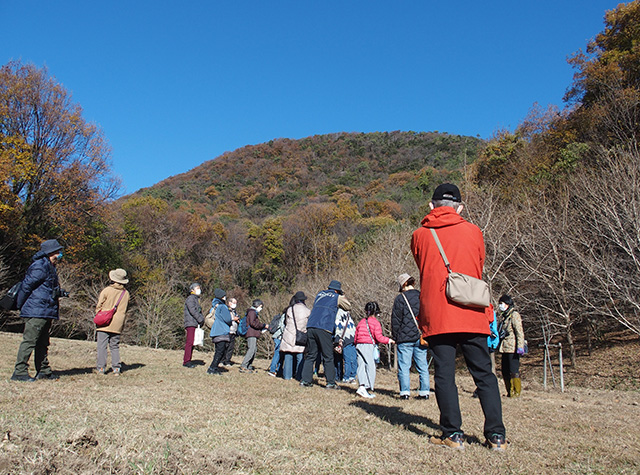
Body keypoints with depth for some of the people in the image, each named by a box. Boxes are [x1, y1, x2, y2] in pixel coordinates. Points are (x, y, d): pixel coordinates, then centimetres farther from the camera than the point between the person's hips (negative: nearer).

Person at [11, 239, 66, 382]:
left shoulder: (50, 267, 19)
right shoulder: (40, 267, -14)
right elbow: (26, 286, -14)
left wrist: (59, 292, 13)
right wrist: (21, 305, -8)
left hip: (46, 312, 10)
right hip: (36, 311, -10)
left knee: (43, 343, 15)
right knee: (29, 341, -7)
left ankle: (44, 371, 22)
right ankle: (19, 372, -2)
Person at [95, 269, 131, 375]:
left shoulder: (107, 290, -6)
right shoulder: (126, 293, 6)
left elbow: (99, 306, 0)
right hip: (118, 325, 4)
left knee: (102, 345, 2)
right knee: (115, 346, 11)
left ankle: (101, 368, 3)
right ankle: (116, 368, 6)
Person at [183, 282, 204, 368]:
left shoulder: (196, 299, 24)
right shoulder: (190, 298, -4)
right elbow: (192, 310, -16)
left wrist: (202, 319, 5)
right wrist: (200, 319, -14)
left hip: (195, 324, 9)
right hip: (191, 323, -9)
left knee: (192, 343, 7)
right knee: (190, 342, -11)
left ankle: (188, 360, 10)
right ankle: (186, 361, -10)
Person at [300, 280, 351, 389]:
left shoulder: (320, 294, 21)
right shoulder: (338, 297, 8)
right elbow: (348, 306, 22)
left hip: (311, 327, 5)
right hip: (324, 329, -5)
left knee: (310, 355, 11)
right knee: (328, 357, 4)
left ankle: (305, 381, 9)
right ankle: (331, 383, 5)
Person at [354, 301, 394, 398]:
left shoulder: (361, 322, 16)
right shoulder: (376, 323, -3)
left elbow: (355, 338, 18)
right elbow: (379, 337, -10)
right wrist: (389, 340, 4)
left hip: (359, 346, 6)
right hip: (369, 346, -6)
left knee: (361, 366, 4)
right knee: (371, 367, -1)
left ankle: (362, 386, -11)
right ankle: (370, 389, -2)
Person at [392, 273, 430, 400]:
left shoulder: (400, 298, -4)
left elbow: (396, 320, -4)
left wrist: (395, 337, 4)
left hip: (405, 338, -4)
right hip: (421, 337, 4)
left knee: (404, 366, 1)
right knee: (423, 366, 9)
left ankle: (405, 392, 0)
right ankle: (424, 392, 10)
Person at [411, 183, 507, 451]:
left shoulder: (419, 236, 5)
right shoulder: (473, 232, 6)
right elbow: (479, 271, 17)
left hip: (436, 316, -1)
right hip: (472, 315, 1)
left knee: (444, 374, 4)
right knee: (484, 374, 9)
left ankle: (453, 434, 7)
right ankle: (496, 436, 10)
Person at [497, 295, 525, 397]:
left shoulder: (514, 315, -7)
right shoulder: (503, 316, 18)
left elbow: (519, 332, -13)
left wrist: (520, 347, -20)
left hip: (512, 348, -8)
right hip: (505, 348, 8)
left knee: (514, 371, -5)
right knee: (505, 372, 10)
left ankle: (516, 392, 4)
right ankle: (510, 392, 18)